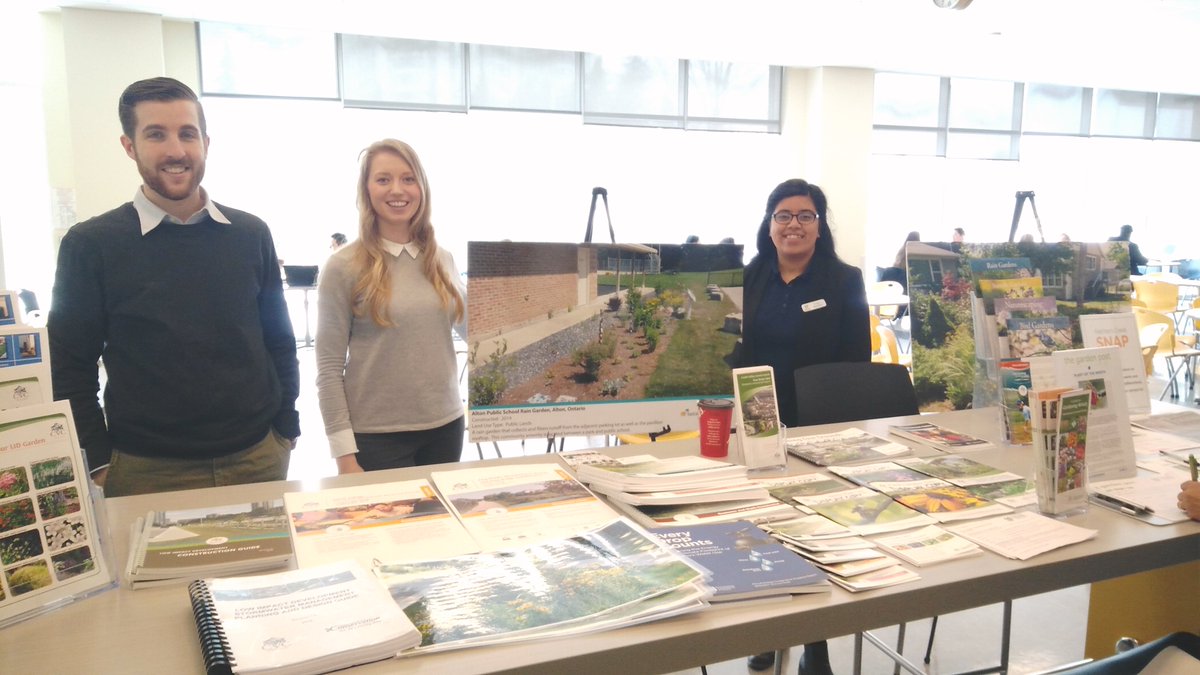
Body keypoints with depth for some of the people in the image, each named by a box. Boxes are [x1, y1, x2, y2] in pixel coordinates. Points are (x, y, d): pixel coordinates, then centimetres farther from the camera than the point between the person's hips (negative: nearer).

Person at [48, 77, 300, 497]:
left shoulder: (250, 235, 3)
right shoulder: (90, 245, -5)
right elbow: (70, 368, 0)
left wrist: (286, 431, 6)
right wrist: (99, 463, -5)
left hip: (258, 459, 3)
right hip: (146, 472, -2)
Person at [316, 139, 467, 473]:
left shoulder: (442, 260, 5)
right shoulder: (344, 267, -7)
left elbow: (471, 328, 19)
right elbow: (329, 368, -7)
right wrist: (344, 452, -11)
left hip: (445, 425, 4)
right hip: (376, 435, -4)